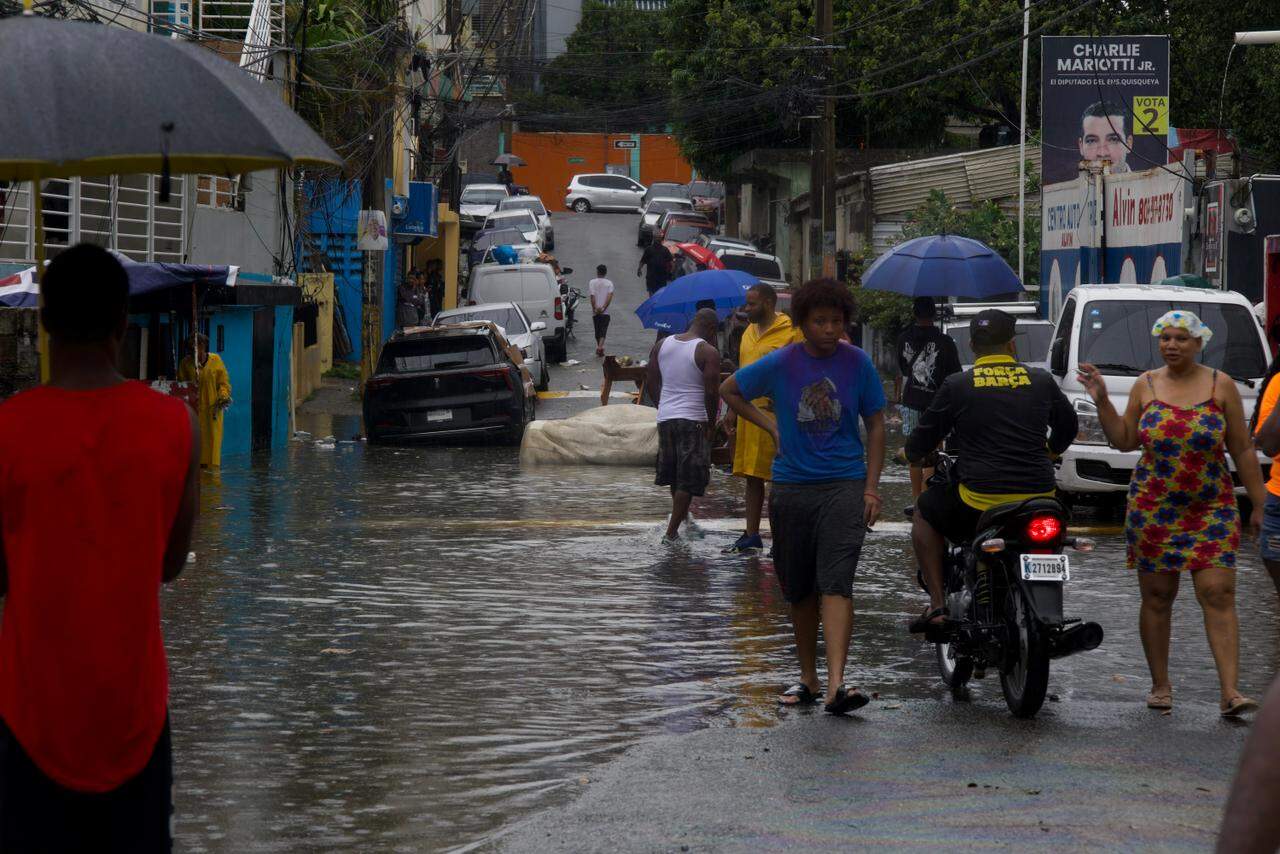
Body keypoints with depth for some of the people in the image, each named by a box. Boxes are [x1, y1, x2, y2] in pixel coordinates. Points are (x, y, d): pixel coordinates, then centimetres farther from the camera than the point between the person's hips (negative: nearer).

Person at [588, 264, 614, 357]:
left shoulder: (592, 282, 0)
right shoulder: (609, 283, 1)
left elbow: (592, 296, -10)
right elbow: (610, 296, -11)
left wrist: (595, 308, -8)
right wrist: (603, 308, -11)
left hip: (595, 312, 1)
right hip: (605, 312, -1)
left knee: (597, 331, 15)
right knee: (603, 330, -3)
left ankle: (599, 347, 26)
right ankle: (600, 347, -23)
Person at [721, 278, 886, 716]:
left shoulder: (858, 363, 0)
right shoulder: (780, 364, 0)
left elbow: (875, 424, 7)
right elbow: (729, 390, 15)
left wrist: (872, 487, 1)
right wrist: (770, 425, 4)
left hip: (843, 486, -2)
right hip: (791, 487, 2)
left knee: (835, 584, -15)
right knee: (800, 590, 10)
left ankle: (836, 685, -25)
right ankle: (808, 679, 24)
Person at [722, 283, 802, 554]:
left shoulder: (791, 332, -8)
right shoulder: (749, 332, 16)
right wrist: (734, 410, 17)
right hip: (749, 412, 8)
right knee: (752, 476, 9)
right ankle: (751, 536, 14)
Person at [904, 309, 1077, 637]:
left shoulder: (956, 386, -1)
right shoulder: (1041, 381, 7)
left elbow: (920, 444, 6)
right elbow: (1068, 427, 24)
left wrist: (913, 454, 30)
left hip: (981, 499, -3)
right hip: (1039, 495, 3)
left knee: (924, 511, 24)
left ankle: (937, 606, 12)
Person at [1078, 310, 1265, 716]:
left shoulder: (1220, 385, 2)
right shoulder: (1146, 385, 6)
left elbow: (1243, 450, 4)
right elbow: (1124, 440, 9)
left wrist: (1259, 504, 2)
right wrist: (1102, 401, -2)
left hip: (1212, 509, -2)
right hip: (1152, 509, 2)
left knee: (1218, 595, -11)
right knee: (1156, 598, 6)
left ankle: (1230, 692, -15)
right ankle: (1161, 686, 18)